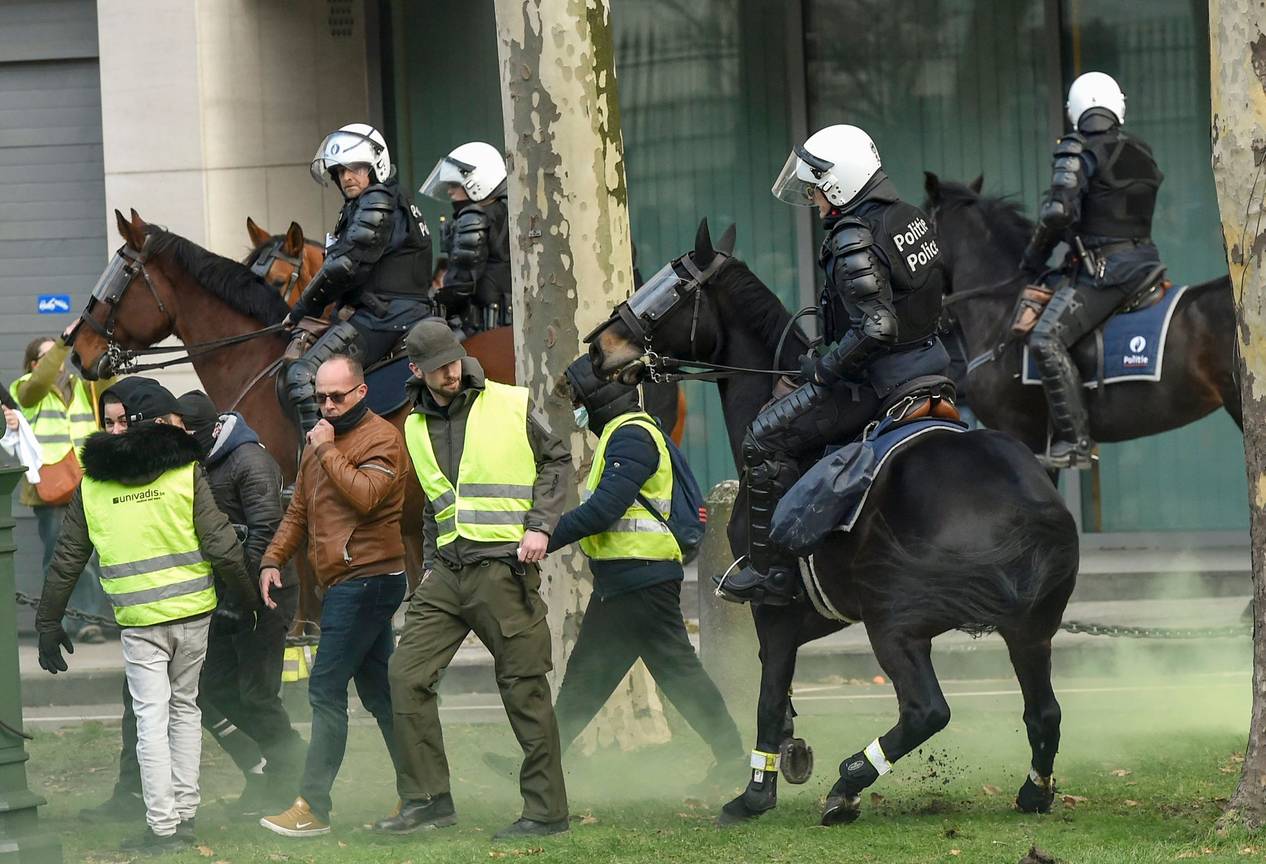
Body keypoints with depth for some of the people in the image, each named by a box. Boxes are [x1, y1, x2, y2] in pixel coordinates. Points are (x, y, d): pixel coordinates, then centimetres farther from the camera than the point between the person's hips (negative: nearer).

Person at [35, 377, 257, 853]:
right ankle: (184, 813, 16)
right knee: (184, 709, 16)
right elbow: (220, 546, -6)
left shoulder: (92, 483, 1)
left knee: (152, 720, 1)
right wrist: (248, 601, 8)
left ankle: (163, 826, -4)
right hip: (193, 609, 1)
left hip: (138, 619, -1)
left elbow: (67, 558, 5)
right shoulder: (186, 472, -2)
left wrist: (48, 623, 12)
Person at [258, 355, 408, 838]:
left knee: (326, 690, -12)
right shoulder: (319, 440, 19)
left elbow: (366, 495, -25)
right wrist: (272, 560, 9)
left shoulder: (381, 438, -8)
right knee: (378, 691, 12)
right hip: (340, 583, 10)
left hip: (367, 577, -10)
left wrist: (327, 451, -17)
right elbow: (298, 511, 22)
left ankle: (313, 806, -13)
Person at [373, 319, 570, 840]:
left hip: (504, 566, -5)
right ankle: (427, 799, 3)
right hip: (446, 573, 5)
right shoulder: (416, 427, 13)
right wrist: (430, 564, 15)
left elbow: (557, 461, 6)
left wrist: (540, 525, -6)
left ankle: (547, 811, 6)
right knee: (407, 673, -5)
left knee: (524, 687, -2)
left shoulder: (510, 405, -1)